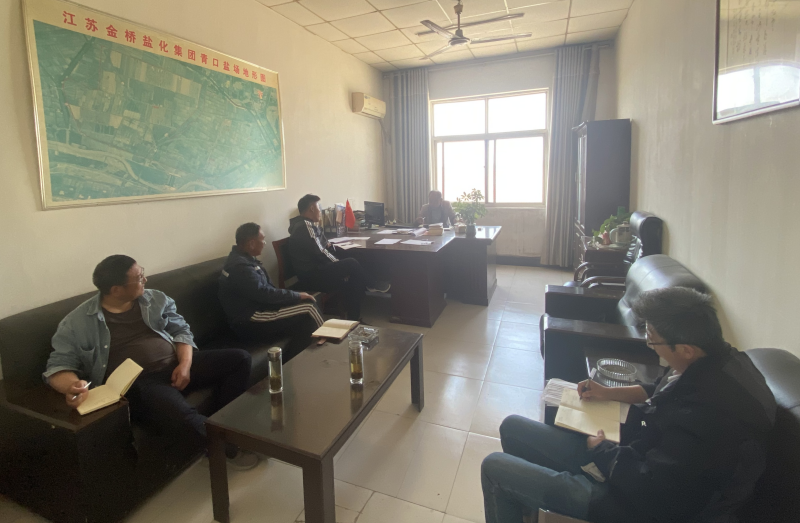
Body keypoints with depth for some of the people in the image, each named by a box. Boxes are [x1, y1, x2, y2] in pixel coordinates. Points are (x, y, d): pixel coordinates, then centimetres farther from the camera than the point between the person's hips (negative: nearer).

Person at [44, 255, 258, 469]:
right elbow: (59, 364, -3)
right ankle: (228, 446, -8)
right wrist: (72, 386, -28)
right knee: (182, 418, -36)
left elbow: (182, 330, 11)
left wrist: (185, 363, -8)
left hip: (177, 366, 6)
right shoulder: (78, 323, -1)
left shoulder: (156, 299, 10)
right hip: (138, 383, -5)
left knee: (239, 358, -12)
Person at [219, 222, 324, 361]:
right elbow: (265, 294, -26)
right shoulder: (240, 267, -22)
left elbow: (265, 289, 12)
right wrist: (297, 295, -15)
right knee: (308, 307, -15)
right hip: (250, 323, -10)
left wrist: (295, 296, 1)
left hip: (254, 308, 10)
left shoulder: (243, 258, 10)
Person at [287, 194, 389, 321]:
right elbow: (319, 253, -21)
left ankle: (353, 319, 7)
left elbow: (318, 247, 25)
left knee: (351, 281, 4)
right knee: (351, 264, -16)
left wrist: (329, 245, 4)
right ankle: (369, 285, 10)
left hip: (313, 272, 11)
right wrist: (340, 264, -6)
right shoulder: (306, 226, -17)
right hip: (311, 277, -11)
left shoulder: (304, 225, 16)